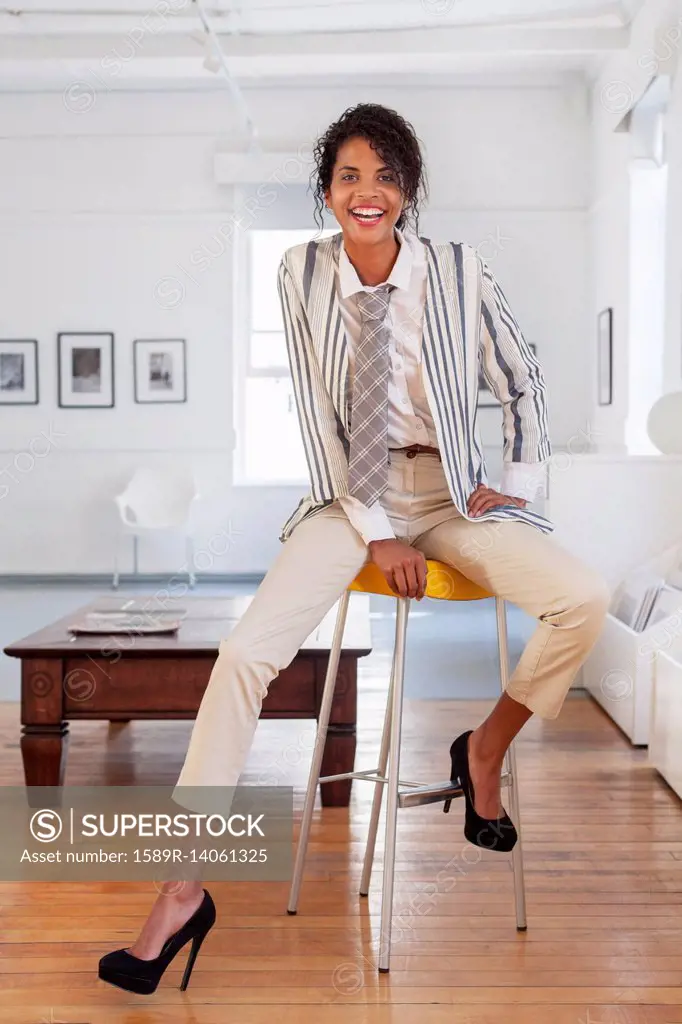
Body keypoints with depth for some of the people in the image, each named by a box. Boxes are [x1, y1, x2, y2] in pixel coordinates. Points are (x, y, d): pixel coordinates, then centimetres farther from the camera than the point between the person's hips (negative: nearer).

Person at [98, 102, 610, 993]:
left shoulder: (458, 272, -5)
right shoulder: (303, 273, -3)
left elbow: (523, 380, 7)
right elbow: (316, 413, -5)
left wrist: (520, 481, 0)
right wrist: (375, 532, -10)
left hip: (450, 493, 1)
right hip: (350, 493, 0)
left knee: (584, 599, -24)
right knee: (246, 652, -20)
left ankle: (487, 749, 4)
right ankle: (184, 885, -10)